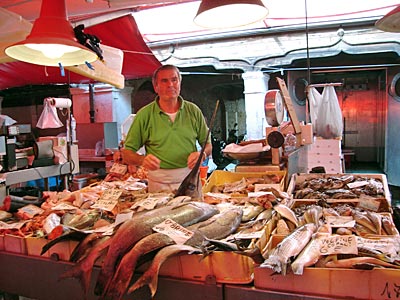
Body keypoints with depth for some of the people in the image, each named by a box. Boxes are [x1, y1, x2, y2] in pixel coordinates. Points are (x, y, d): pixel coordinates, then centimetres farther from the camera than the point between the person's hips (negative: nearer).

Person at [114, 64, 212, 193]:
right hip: (159, 184, -1)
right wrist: (142, 160, -22)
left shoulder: (193, 111, 2)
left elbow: (208, 144, 9)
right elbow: (127, 152, -2)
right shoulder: (144, 115, -4)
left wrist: (201, 154, -13)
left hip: (190, 180, 2)